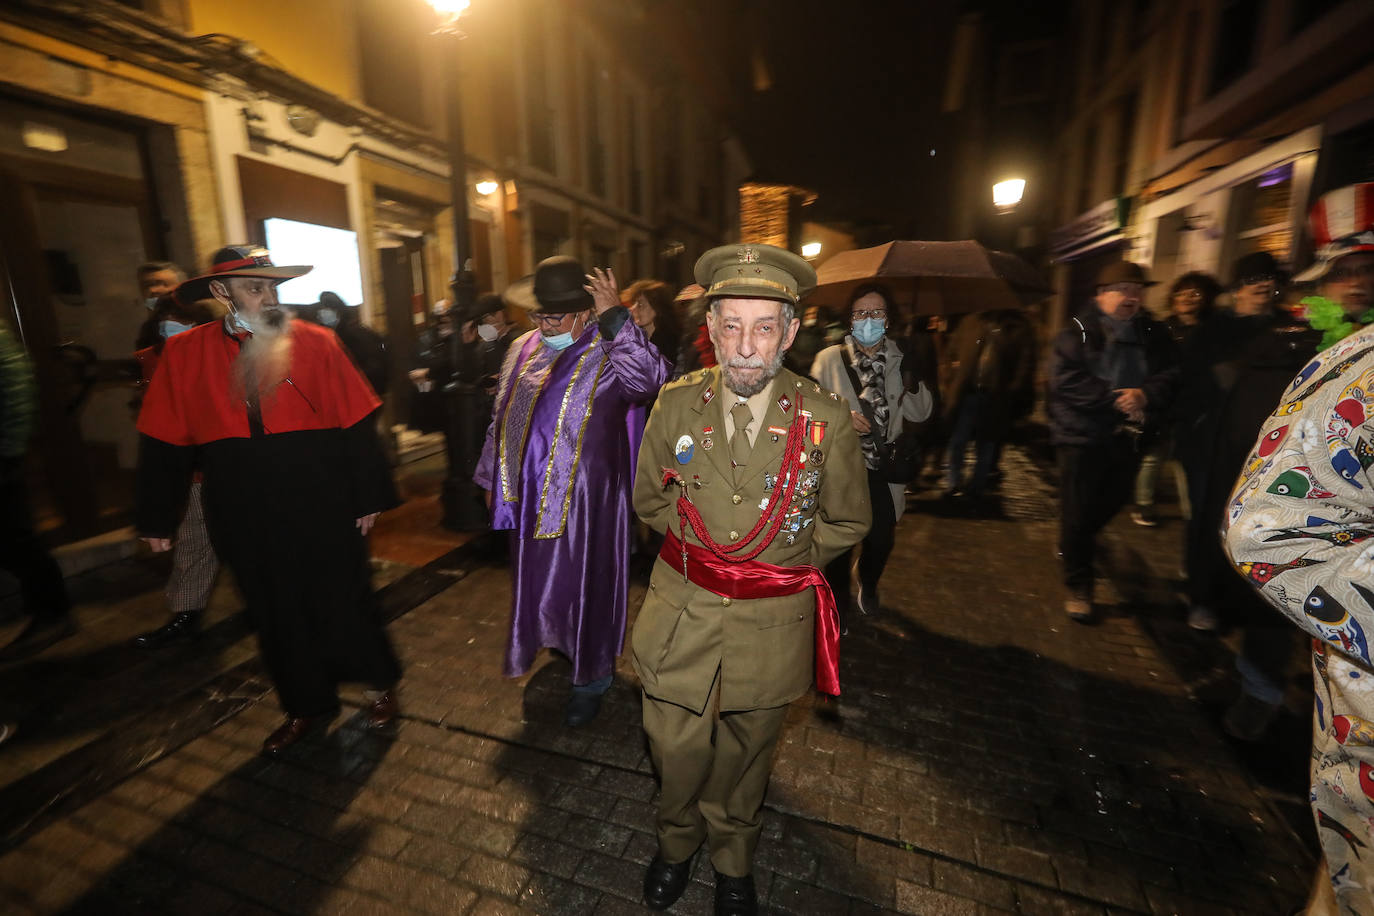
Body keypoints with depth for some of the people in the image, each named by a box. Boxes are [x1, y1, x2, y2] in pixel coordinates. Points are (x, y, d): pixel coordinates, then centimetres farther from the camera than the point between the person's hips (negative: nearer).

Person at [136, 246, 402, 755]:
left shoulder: (315, 343, -4)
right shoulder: (184, 354, 2)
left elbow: (356, 426, -5)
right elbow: (163, 444, 7)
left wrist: (369, 497, -6)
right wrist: (156, 519, 9)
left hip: (323, 511, -3)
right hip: (246, 520, 3)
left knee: (343, 603, 9)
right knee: (275, 615, 15)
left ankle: (379, 685, 33)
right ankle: (306, 707, 36)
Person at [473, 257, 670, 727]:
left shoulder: (611, 354, -13)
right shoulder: (523, 351, 7)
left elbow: (650, 378, -37)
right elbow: (502, 419, 16)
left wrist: (615, 318, -36)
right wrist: (492, 476, 20)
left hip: (585, 499, -6)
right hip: (531, 496, 7)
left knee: (584, 585, 8)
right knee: (538, 578, 23)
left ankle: (591, 677, 33)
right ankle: (559, 644, 53)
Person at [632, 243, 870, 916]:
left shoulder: (827, 418, -13)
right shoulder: (676, 404, -9)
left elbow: (848, 522, 1)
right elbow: (648, 497, 6)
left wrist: (781, 557, -5)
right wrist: (699, 541, 0)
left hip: (773, 620, 0)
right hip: (681, 608, 1)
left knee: (745, 757, 22)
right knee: (677, 749, 16)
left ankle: (733, 861, 54)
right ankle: (677, 841, 52)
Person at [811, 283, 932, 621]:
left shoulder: (899, 360, 3)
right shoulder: (829, 359, -7)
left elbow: (920, 414, 8)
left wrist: (913, 386, -11)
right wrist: (842, 418, -21)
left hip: (883, 468, 3)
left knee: (881, 539, 13)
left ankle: (868, 583, 48)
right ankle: (838, 602, 35)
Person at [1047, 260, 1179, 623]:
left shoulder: (1155, 336, 9)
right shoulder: (1077, 334, -4)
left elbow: (1169, 376, -2)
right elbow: (1066, 381, -17)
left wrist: (1144, 395, -22)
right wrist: (1116, 399, -22)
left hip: (1127, 439, 5)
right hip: (1082, 436, -4)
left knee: (1109, 504, 19)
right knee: (1077, 514, -2)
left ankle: (1076, 545, 49)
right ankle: (1078, 586, 13)